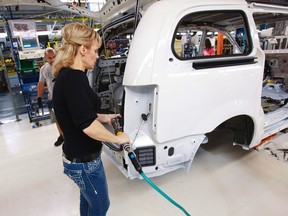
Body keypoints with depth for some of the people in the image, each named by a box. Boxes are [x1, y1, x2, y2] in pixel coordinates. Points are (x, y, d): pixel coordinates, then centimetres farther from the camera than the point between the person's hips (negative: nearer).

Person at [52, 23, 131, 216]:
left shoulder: (66, 75, 5)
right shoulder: (74, 78, -26)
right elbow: (88, 126, -34)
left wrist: (103, 117, 9)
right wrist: (117, 138, -19)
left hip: (78, 157, 9)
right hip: (84, 162, -9)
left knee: (89, 199, 30)